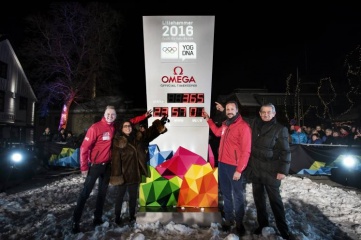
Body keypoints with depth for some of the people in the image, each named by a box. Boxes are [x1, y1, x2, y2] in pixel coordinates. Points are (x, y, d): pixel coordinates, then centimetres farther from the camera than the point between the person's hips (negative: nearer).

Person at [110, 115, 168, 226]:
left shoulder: (137, 138, 3)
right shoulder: (118, 141, -12)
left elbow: (149, 132, 11)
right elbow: (115, 159, -15)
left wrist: (159, 124, -2)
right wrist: (116, 175, -20)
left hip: (135, 174, 5)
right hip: (123, 174, -5)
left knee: (133, 196, 18)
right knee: (120, 196, 12)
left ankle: (132, 216, 34)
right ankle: (117, 217, 28)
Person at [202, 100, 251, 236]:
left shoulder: (243, 126, -14)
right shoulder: (225, 124, 10)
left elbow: (246, 151, -17)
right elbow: (217, 132, 33)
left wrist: (239, 170, -19)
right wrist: (208, 119, 27)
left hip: (234, 167, -7)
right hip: (222, 164, 7)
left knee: (237, 196, 8)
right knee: (226, 194, 16)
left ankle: (239, 222, 24)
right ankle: (228, 219, 31)